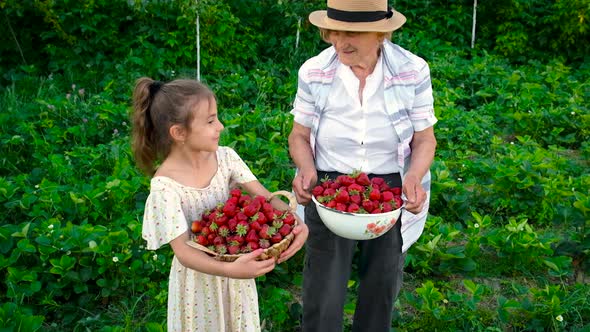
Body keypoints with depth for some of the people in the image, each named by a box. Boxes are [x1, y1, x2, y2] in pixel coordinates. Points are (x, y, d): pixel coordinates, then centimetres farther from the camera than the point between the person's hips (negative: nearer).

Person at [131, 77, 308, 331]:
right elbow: (183, 250, -28)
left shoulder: (225, 157, -10)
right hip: (200, 276, -4)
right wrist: (230, 270, -43)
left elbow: (265, 197, -12)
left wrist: (295, 222, -31)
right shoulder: (165, 186, -24)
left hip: (235, 265, 5)